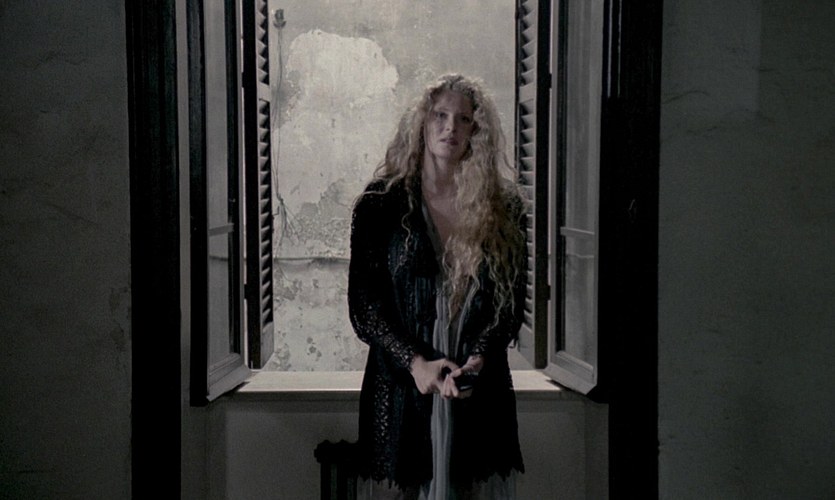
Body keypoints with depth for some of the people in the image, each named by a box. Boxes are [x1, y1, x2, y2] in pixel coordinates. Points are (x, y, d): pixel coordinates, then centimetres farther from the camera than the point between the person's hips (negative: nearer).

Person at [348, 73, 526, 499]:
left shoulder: (501, 208, 7)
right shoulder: (381, 203, 2)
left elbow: (512, 301, 5)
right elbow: (363, 303, -2)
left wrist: (477, 360, -11)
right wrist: (415, 362, -13)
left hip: (481, 390, 2)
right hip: (400, 386, -1)